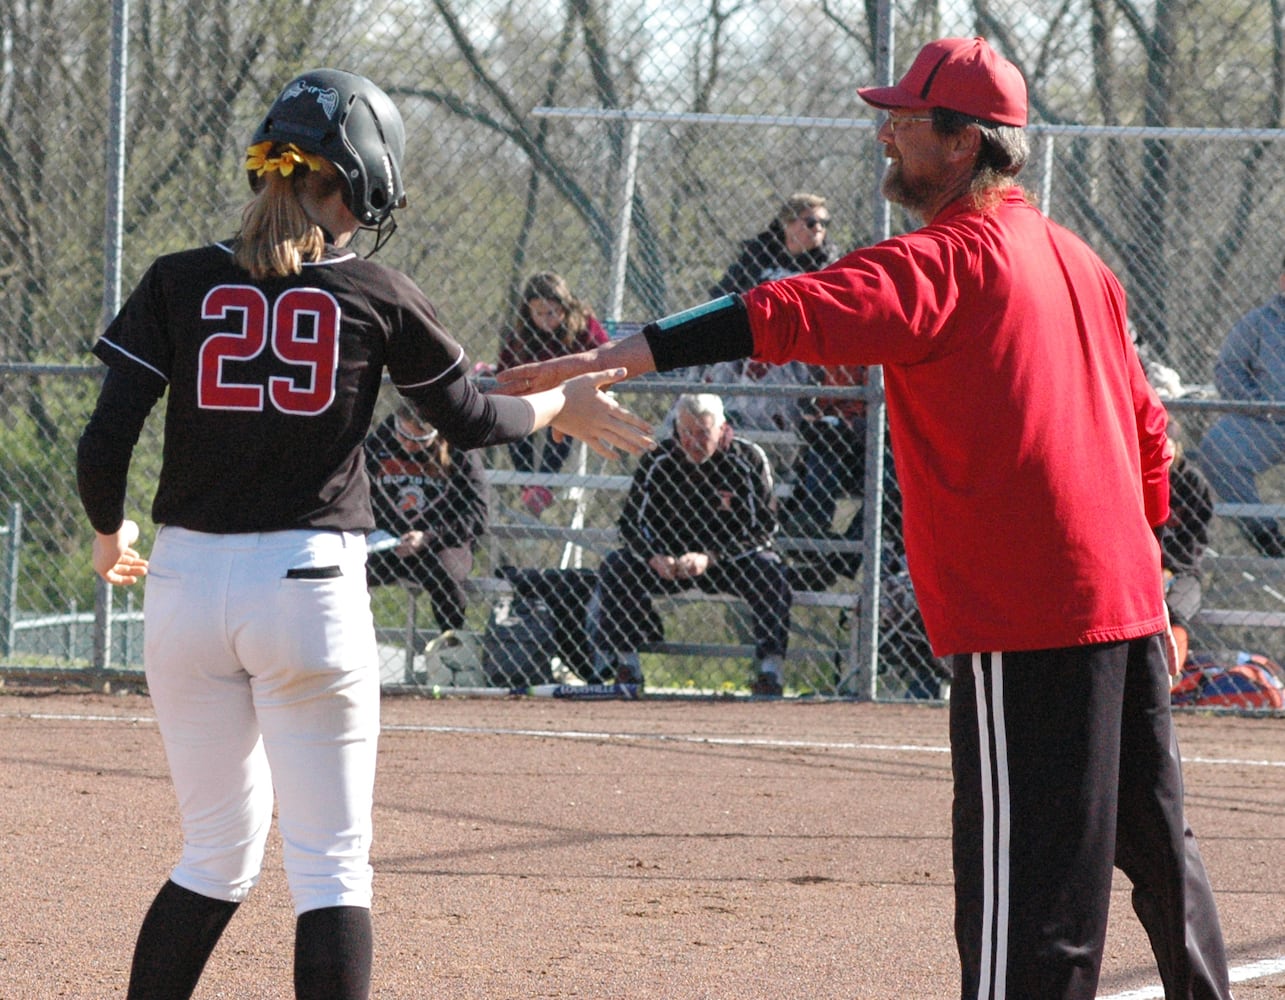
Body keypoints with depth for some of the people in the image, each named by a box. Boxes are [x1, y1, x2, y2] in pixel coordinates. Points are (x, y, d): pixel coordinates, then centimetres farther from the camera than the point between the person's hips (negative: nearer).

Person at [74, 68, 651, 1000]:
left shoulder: (179, 283, 1)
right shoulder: (377, 295, -2)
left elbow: (105, 444, -3)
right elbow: (468, 418, 12)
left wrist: (111, 533, 17)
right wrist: (560, 408, 31)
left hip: (188, 582, 3)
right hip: (311, 583, -3)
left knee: (218, 853, 16)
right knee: (331, 864, 2)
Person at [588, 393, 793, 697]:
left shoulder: (748, 459, -11)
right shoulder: (657, 461, -4)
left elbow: (762, 529, -15)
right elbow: (632, 522, -3)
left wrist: (709, 558, -29)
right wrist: (655, 558, -25)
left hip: (731, 561, -2)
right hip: (670, 561, 2)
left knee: (769, 569, -33)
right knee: (615, 566, -22)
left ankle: (769, 669, -32)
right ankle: (626, 668, -15)